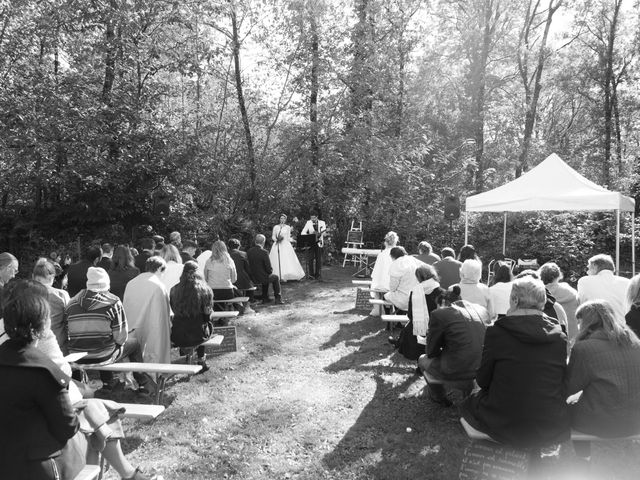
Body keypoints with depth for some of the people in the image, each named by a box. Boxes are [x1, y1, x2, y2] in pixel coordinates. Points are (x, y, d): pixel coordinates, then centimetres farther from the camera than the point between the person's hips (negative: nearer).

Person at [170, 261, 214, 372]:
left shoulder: (174, 290, -4)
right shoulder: (205, 290, -9)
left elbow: (174, 311, 9)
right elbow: (207, 314, -3)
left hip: (177, 338, 2)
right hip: (197, 336, -2)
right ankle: (201, 360, 38)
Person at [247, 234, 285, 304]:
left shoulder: (249, 251, -3)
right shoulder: (264, 252, -21)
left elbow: (250, 265, 8)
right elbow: (269, 269, -17)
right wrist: (270, 271, 6)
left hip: (253, 278, 6)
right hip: (262, 278, -6)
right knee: (276, 277, 24)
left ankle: (265, 298, 38)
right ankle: (278, 298, 28)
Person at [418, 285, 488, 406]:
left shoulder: (438, 314, -10)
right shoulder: (482, 309, 6)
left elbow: (431, 352, -2)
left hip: (456, 372, -6)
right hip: (484, 369, 6)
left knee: (423, 359, 23)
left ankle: (439, 397, 34)